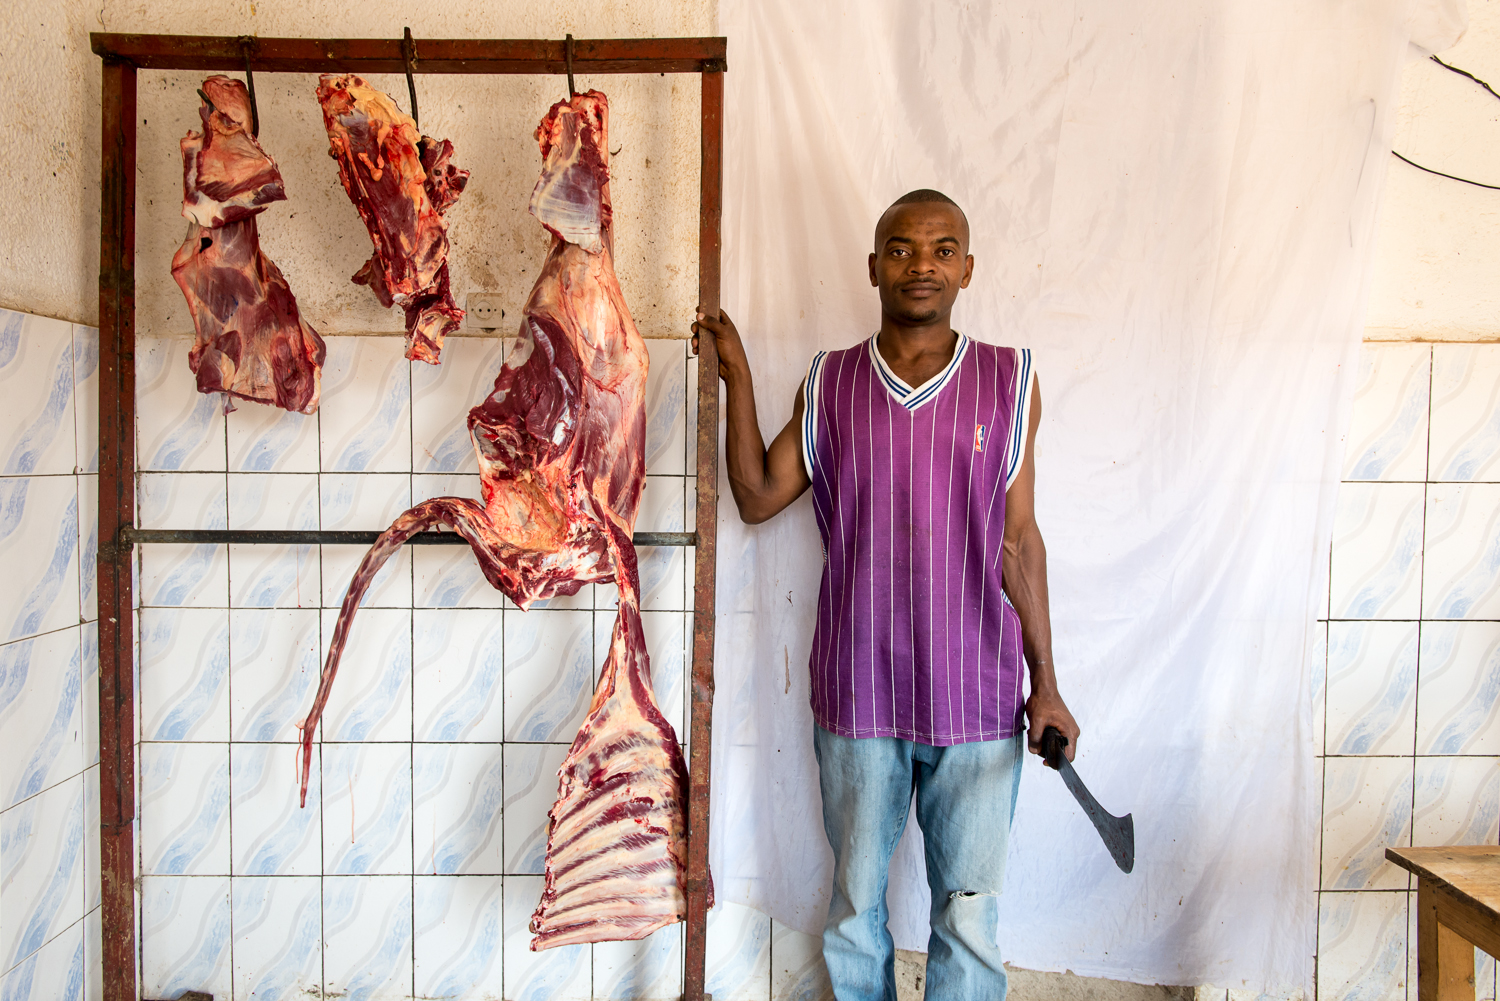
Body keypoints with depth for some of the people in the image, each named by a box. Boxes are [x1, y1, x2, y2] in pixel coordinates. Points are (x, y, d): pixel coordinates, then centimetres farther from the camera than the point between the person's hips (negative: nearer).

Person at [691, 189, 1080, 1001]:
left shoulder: (1009, 383, 0)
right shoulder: (829, 385, 3)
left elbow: (1019, 540, 1)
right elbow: (757, 499, 3)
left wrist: (1044, 684, 1)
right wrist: (738, 379, -4)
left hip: (976, 698, -1)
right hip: (857, 694, 1)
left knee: (969, 914, 11)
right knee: (854, 904, 17)